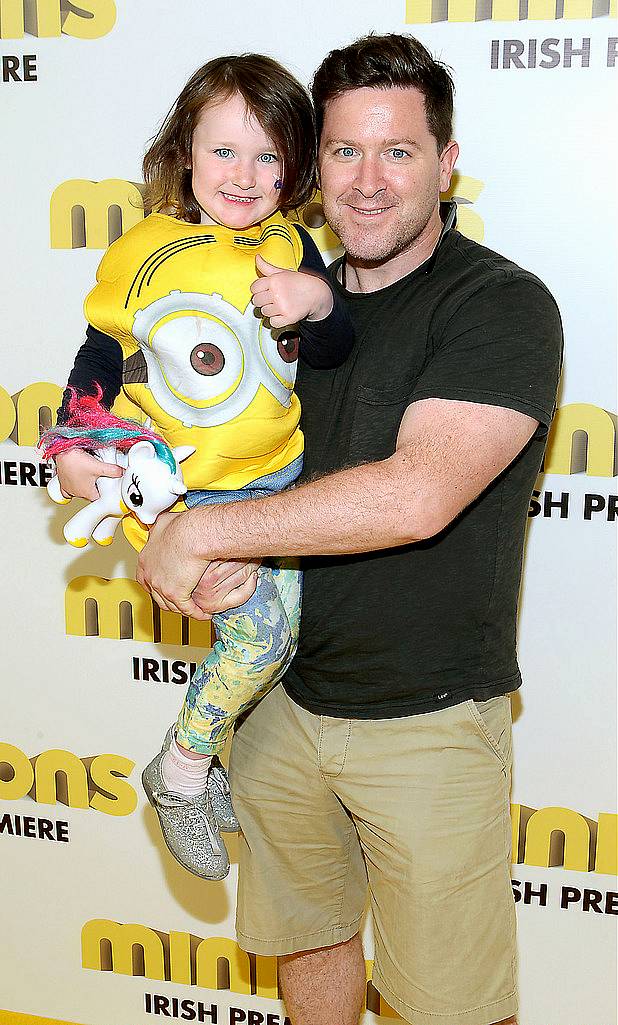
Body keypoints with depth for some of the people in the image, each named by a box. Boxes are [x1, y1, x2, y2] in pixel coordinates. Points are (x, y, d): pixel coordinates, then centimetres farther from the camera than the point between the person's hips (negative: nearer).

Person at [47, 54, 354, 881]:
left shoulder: (287, 246, 0)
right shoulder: (143, 255, -10)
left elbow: (332, 355, -2)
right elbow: (101, 353, 3)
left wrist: (318, 302, -22)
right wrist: (72, 447, -3)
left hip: (281, 477, 6)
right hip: (189, 489, -5)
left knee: (285, 629, 15)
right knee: (259, 631, -16)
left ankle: (212, 758, 38)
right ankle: (178, 773, 6)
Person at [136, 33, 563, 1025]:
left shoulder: (502, 305, -15)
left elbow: (415, 496, -28)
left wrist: (200, 532, -21)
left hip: (427, 720, -6)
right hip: (287, 697, 6)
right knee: (306, 938, 23)